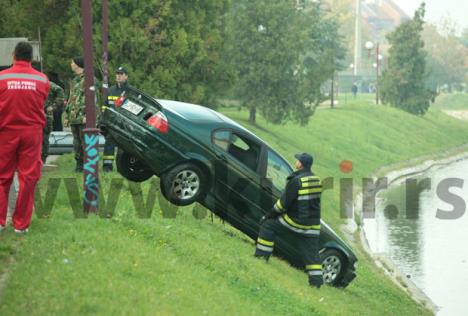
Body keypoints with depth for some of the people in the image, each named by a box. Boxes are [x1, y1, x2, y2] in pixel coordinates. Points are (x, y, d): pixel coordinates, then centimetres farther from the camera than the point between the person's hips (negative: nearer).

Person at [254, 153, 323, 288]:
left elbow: (284, 202, -13)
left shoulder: (296, 181, -15)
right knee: (311, 252, 10)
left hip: (296, 221, -7)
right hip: (313, 225, 7)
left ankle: (261, 256, 9)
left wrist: (270, 215, 1)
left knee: (268, 225, 9)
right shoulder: (316, 180, 8)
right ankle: (316, 280, 5)